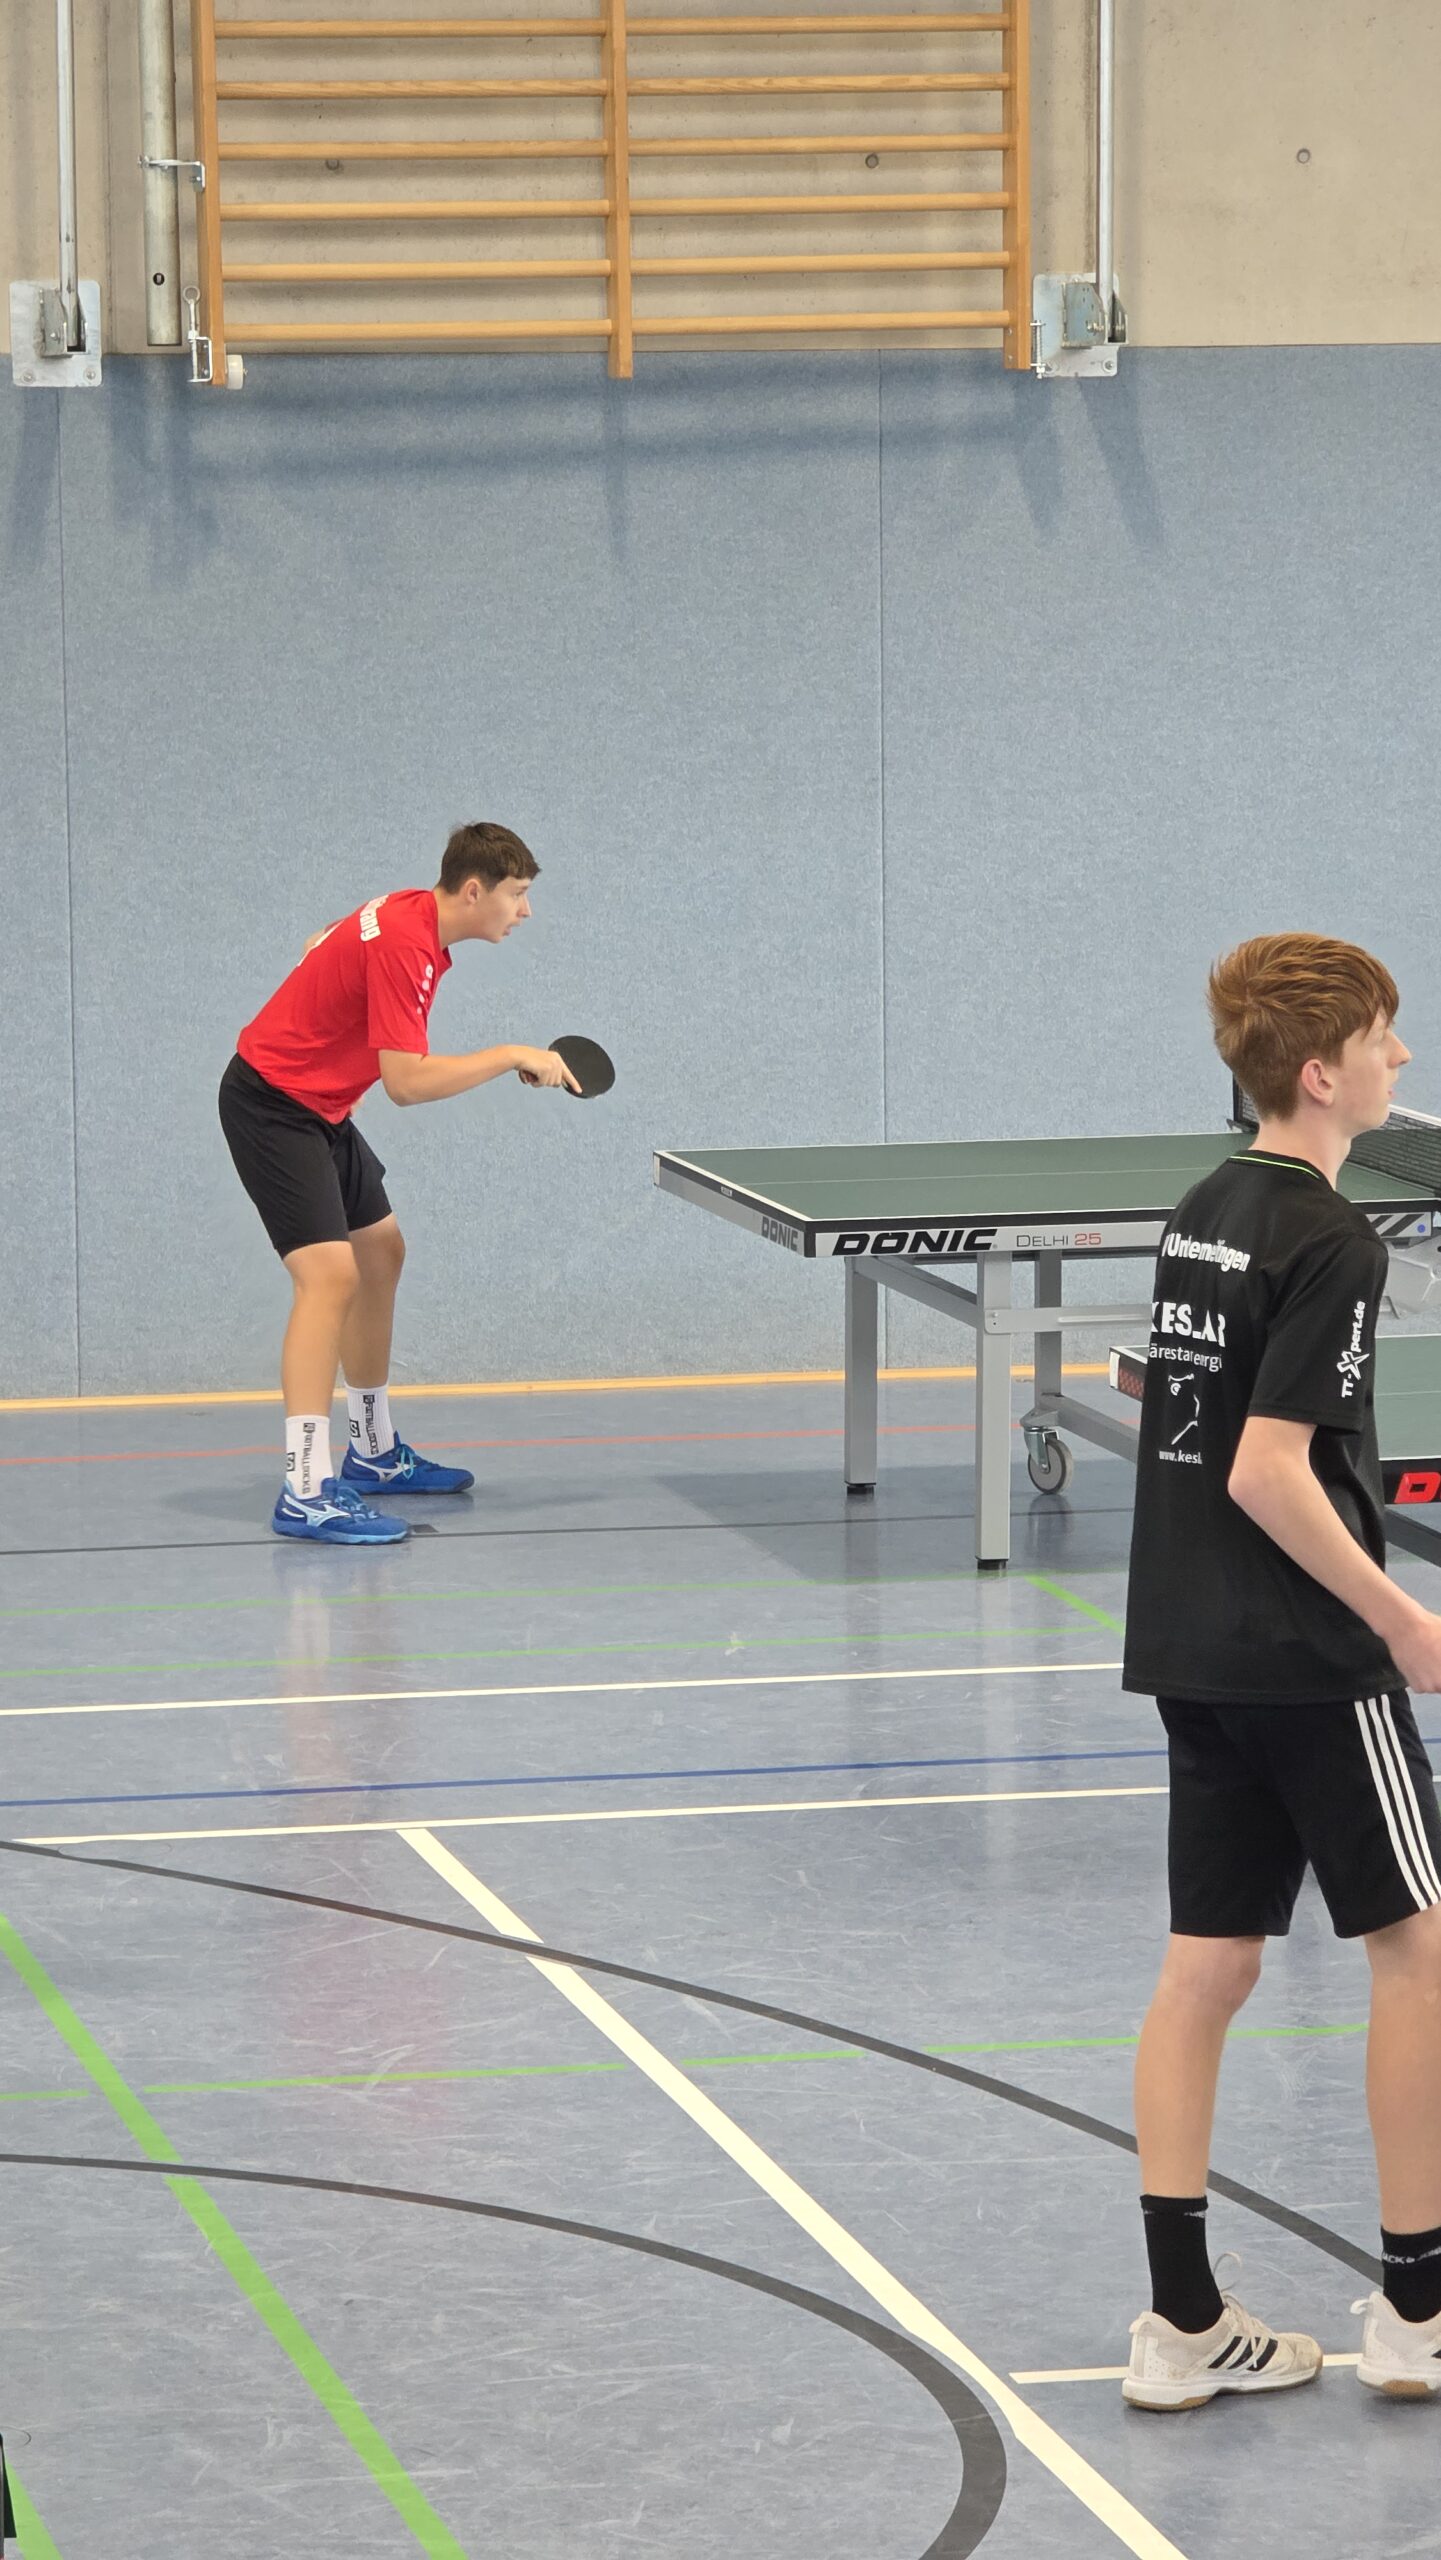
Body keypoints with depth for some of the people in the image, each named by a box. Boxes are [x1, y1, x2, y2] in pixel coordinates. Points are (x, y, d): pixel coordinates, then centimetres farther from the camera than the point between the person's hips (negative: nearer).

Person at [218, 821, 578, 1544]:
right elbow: (408, 1081, -30)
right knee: (329, 1274, -21)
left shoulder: (408, 914, 4)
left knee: (380, 1252, 19)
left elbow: (322, 946, 22)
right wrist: (514, 1058, -23)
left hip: (318, 1105, 11)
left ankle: (374, 1451, 31)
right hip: (271, 1103, -11)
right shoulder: (403, 946, -27)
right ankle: (306, 1493, -28)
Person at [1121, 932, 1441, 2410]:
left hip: (1193, 1648, 8)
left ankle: (1182, 2321, 7)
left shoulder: (1204, 1215, 10)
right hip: (1306, 1661, -8)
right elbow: (1270, 1472, -22)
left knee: (1210, 1960, 7)